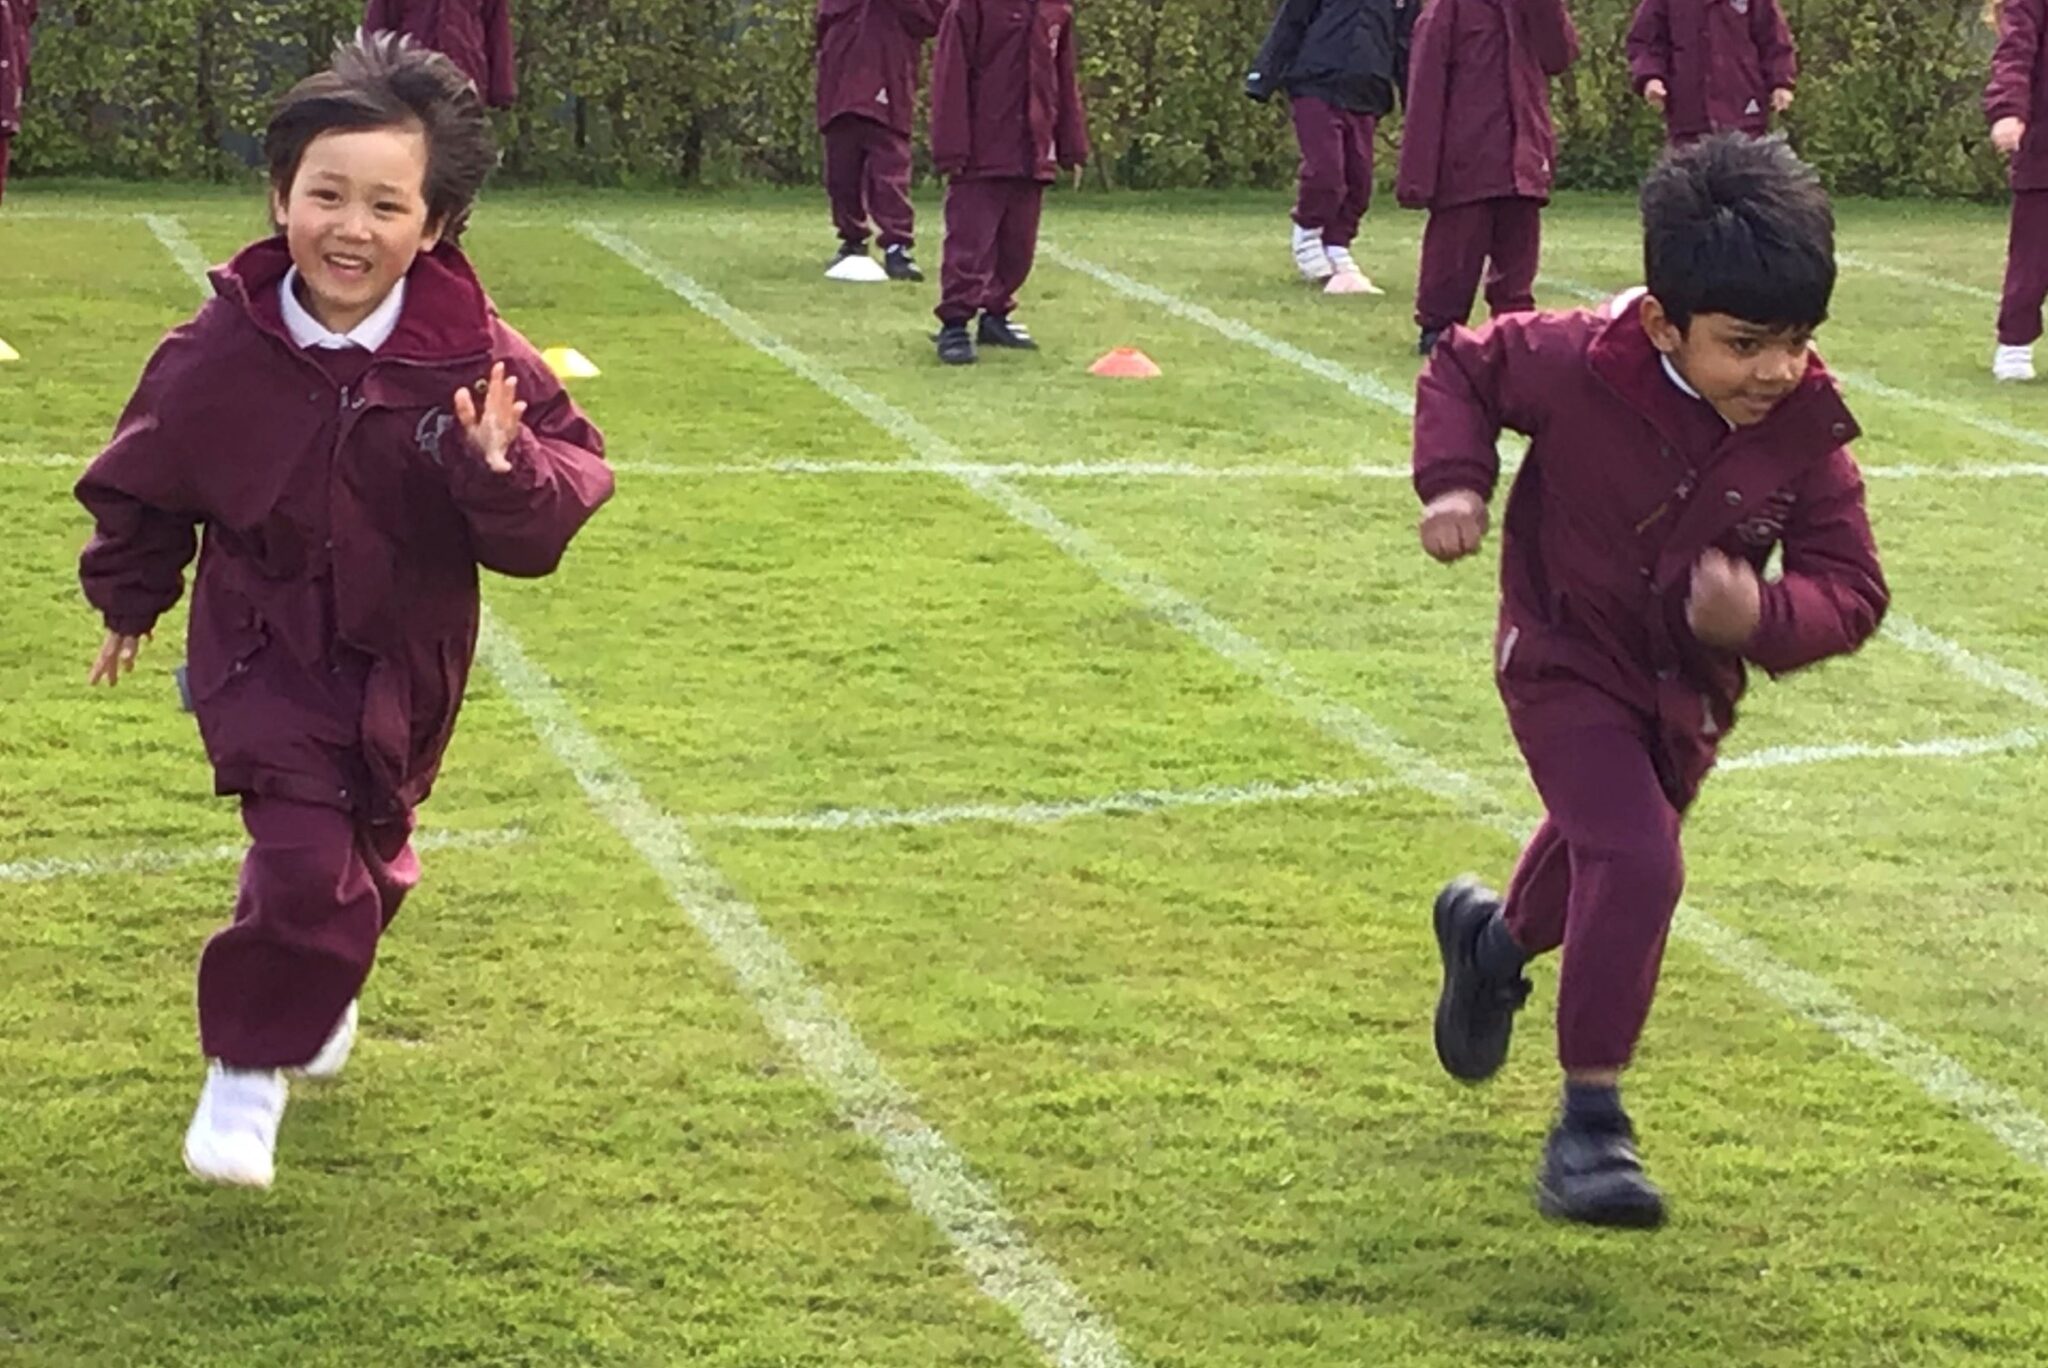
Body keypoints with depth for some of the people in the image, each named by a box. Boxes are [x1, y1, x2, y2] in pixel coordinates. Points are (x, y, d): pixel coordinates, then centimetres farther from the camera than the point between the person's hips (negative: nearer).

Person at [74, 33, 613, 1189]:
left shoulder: (478, 358, -18)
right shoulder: (221, 353, -16)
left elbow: (572, 481, -15)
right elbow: (142, 484, 2)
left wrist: (504, 473, -36)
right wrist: (130, 598, 14)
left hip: (407, 663, 2)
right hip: (264, 650, -2)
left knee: (370, 861, 21)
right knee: (307, 858, -17)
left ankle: (313, 986, 54)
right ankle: (250, 1069, 5)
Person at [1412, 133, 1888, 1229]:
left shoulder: (1808, 436, -19)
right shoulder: (1580, 365, -26)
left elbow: (1852, 590, -16)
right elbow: (1462, 367, -7)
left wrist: (1764, 615, -36)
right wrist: (1454, 477, -22)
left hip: (1689, 691, 5)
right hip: (1567, 663, -5)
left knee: (1604, 847, 28)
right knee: (1636, 864, -22)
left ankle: (1494, 938, 64)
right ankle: (1590, 1122, -10)